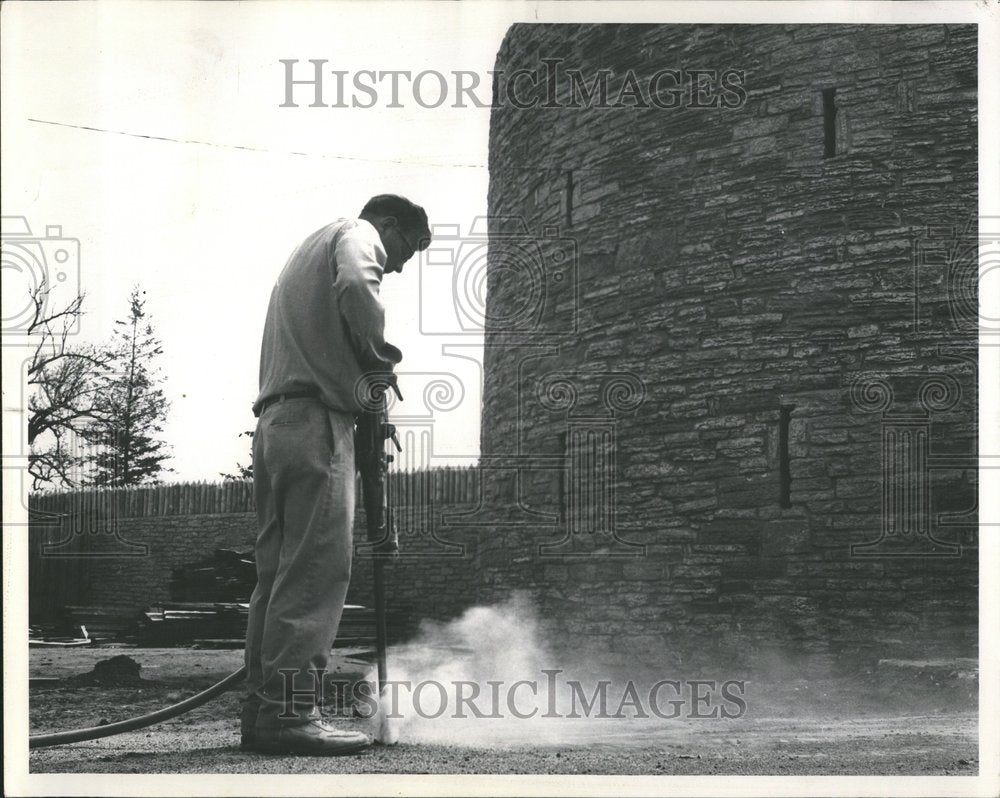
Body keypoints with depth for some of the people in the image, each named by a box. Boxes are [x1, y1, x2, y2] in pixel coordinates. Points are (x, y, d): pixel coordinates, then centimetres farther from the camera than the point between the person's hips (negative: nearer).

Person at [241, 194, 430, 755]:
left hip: (274, 419, 9)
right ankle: (291, 712, -19)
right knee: (317, 567, -14)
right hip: (317, 418, -9)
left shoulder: (306, 254, 34)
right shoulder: (355, 235, 6)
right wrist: (381, 362, -7)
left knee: (280, 571, 7)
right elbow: (355, 289, -18)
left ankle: (262, 709, 5)